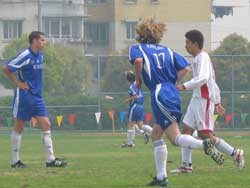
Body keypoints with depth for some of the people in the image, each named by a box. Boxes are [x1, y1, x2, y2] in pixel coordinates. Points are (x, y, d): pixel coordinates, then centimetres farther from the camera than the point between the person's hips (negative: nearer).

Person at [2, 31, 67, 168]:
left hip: (37, 96, 7)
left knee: (46, 125, 0)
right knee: (19, 127, 2)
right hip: (24, 95, -7)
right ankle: (15, 161, 10)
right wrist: (18, 83, -13)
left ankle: (50, 159, 0)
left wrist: (35, 86, 12)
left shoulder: (40, 56, 9)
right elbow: (6, 68, -15)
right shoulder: (25, 55, -15)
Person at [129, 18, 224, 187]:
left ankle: (204, 145, -38)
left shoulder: (137, 48, 5)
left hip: (160, 95, -7)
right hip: (173, 93, 7)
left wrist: (138, 79, -3)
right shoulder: (166, 50, 19)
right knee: (156, 135, 17)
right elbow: (184, 68, 9)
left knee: (175, 138, -12)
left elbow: (138, 60, -19)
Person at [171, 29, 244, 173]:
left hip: (204, 100, -10)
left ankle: (235, 153, -1)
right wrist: (217, 102, 25)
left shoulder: (202, 57, -10)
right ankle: (186, 165, 5)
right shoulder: (198, 59, 20)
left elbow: (202, 78, -26)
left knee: (205, 134, -9)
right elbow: (213, 82, 24)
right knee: (187, 130, 4)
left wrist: (184, 86, -32)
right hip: (196, 99, 10)